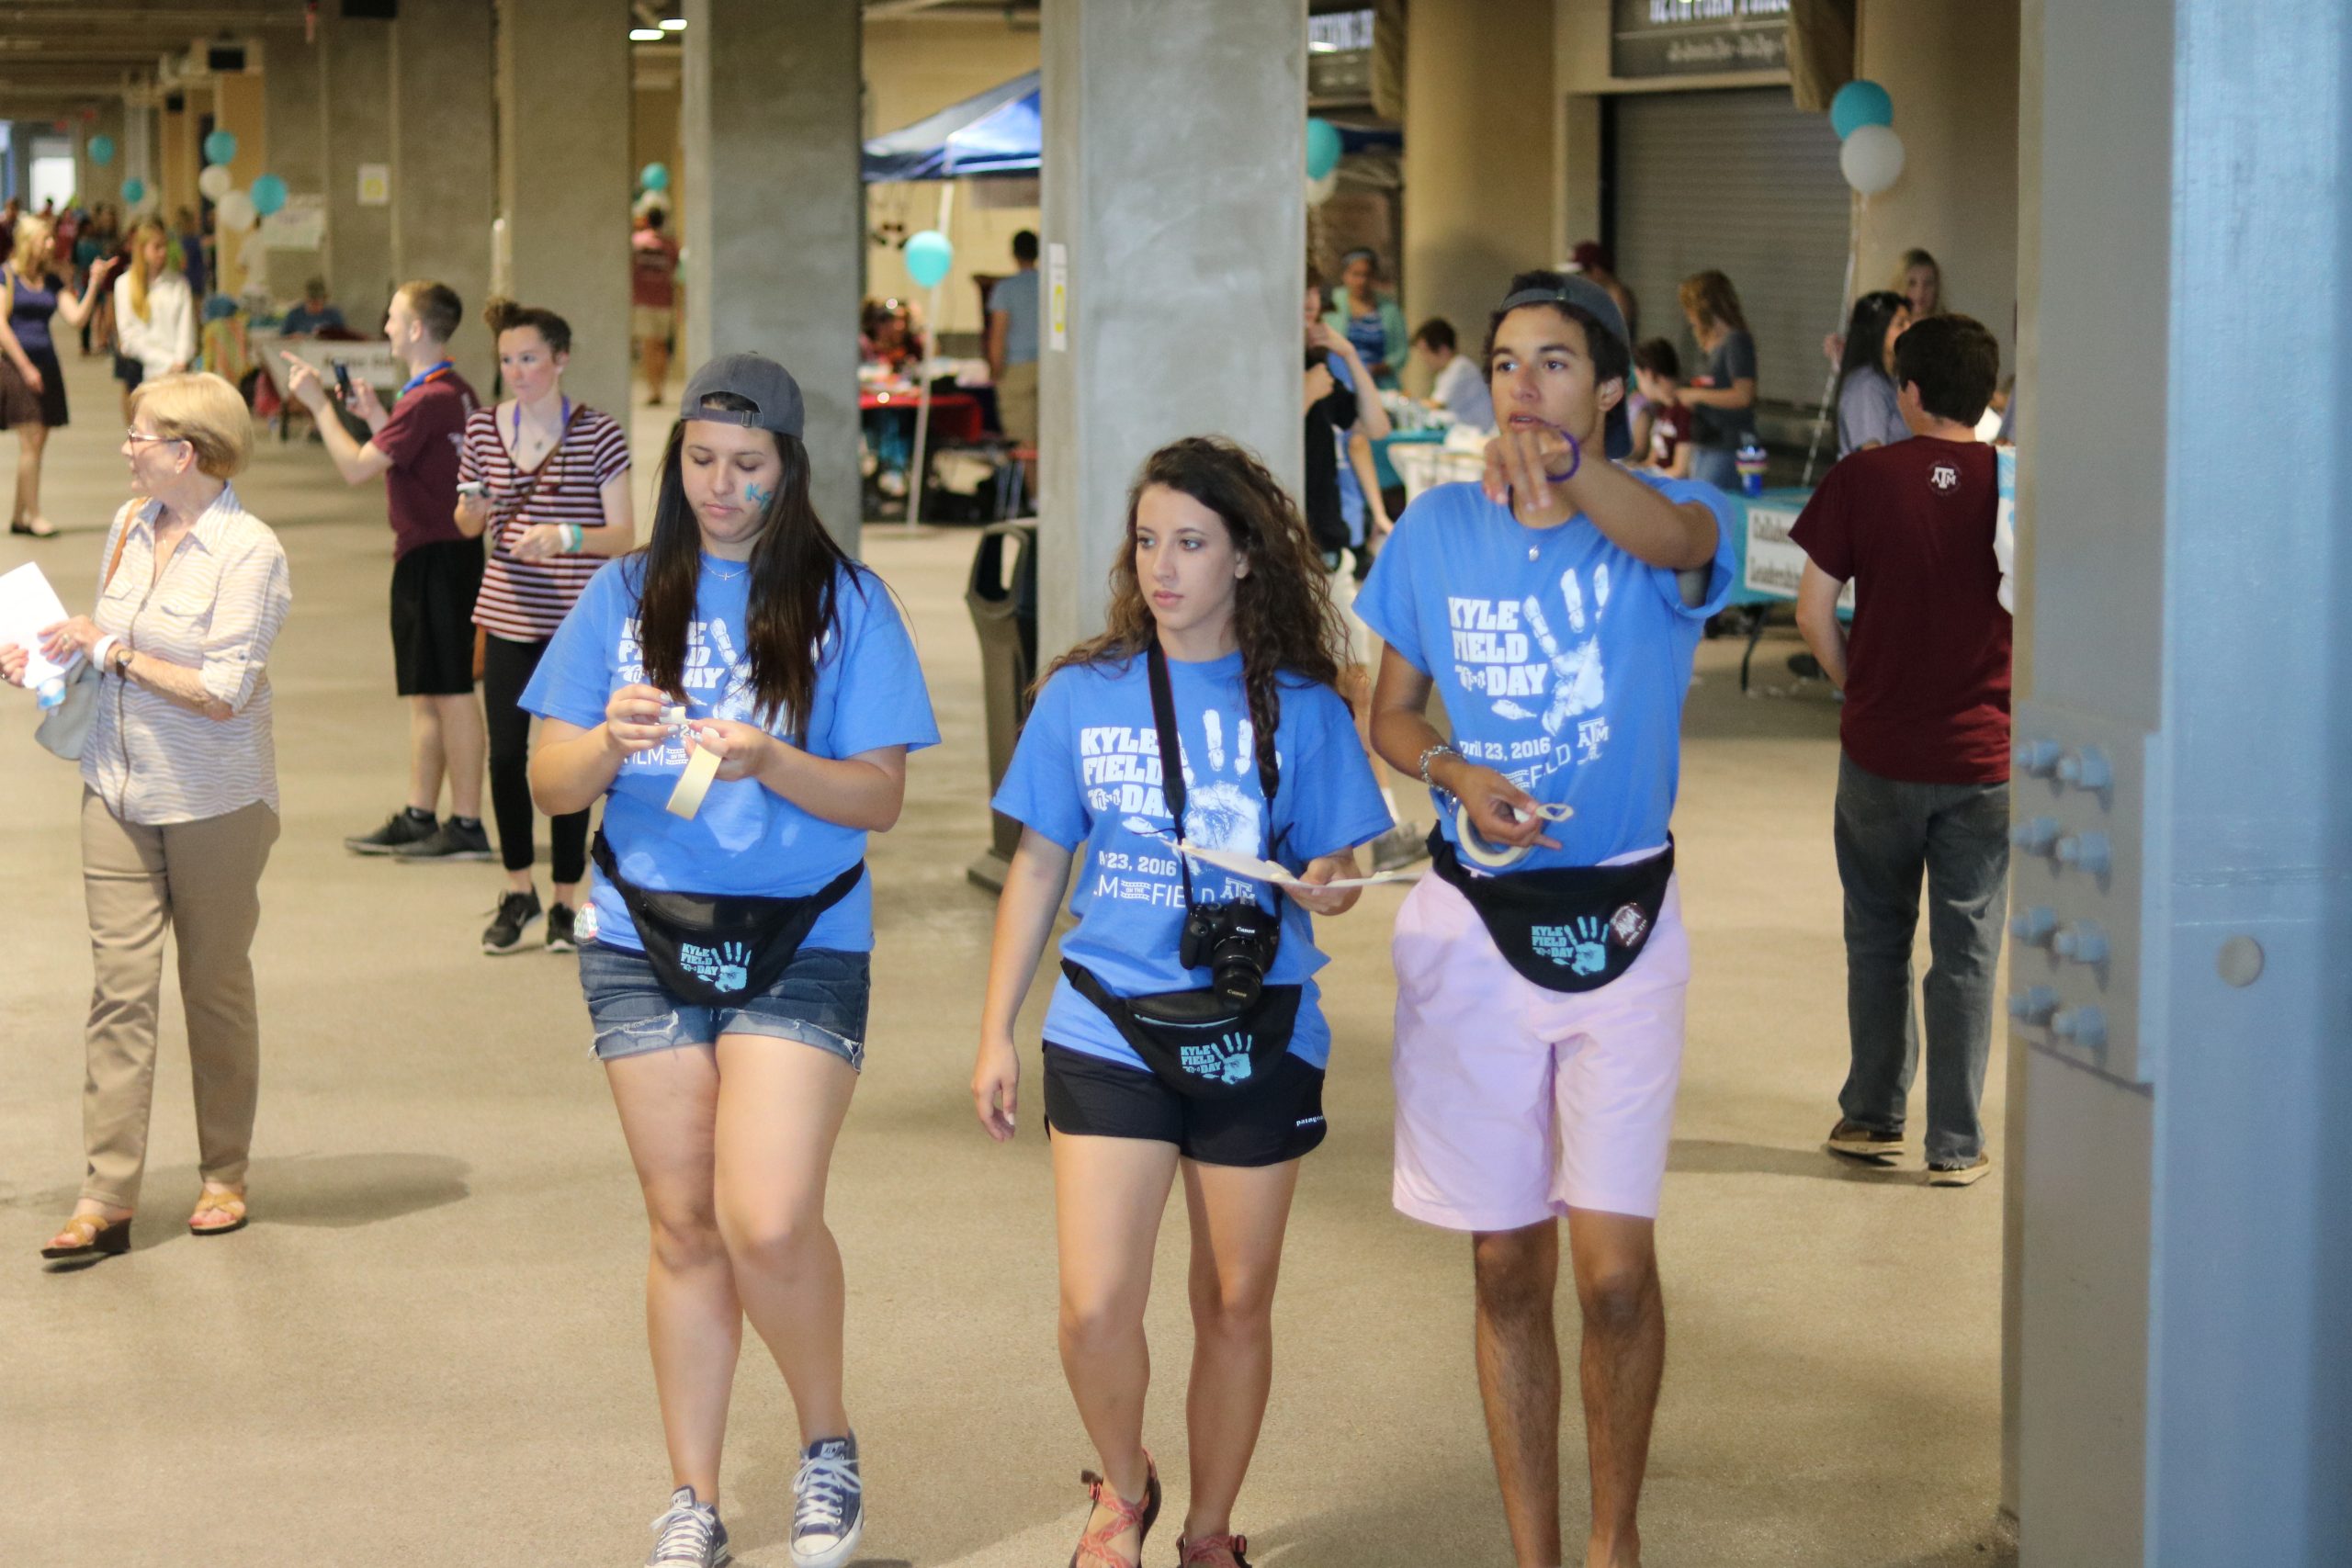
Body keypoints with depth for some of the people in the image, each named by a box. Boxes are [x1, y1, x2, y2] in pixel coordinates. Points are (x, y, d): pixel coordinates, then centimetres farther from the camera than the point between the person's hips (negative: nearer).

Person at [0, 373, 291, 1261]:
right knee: (121, 987, -2)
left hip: (215, 804, -5)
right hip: (118, 793, 5)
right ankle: (107, 1200, -3)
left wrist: (111, 651, -15)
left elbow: (221, 694, -20)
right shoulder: (130, 526, 5)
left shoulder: (248, 552, -15)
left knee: (216, 985, 10)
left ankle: (223, 1176, 25)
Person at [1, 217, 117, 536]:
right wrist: (26, 367, -13)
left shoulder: (51, 281, 13)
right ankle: (34, 516, -7)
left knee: (38, 444, 5)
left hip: (45, 364, 6)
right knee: (30, 440, -11)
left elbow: (76, 317, 4)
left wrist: (93, 286, -8)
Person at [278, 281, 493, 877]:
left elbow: (356, 467, -18)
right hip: (427, 553, 10)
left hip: (437, 556, -10)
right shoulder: (454, 392, 11)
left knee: (450, 691, -5)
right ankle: (419, 816, 20)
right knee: (424, 693, 14)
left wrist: (317, 403, -10)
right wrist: (377, 416, 12)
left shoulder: (427, 399, -19)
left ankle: (467, 825, -1)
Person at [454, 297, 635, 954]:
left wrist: (566, 536, -23)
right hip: (508, 617, 3)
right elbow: (466, 525, 14)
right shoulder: (485, 428, 5)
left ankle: (566, 901, 14)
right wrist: (474, 508, -8)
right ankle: (517, 892, 23)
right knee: (505, 755, 5)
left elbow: (624, 535, -6)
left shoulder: (599, 433, -6)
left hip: (576, 624, -3)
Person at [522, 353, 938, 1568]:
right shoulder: (626, 595, 6)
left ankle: (828, 1446, 11)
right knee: (683, 1227, 8)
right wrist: (610, 742, -18)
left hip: (800, 945, -3)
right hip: (643, 941, 3)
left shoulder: (843, 601, -1)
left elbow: (880, 796, -5)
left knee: (768, 1222, -14)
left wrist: (769, 762, -22)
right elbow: (550, 786, 3)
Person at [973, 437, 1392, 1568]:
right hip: (1107, 1035, 0)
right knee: (1096, 1309, -8)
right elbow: (1038, 867, 8)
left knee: (1236, 1304, 9)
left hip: (1254, 1037, 0)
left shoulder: (1300, 707, 0)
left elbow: (1332, 868, 4)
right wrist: (997, 1033, 6)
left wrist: (1325, 886, -20)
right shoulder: (1083, 695, 3)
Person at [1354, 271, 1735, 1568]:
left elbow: (1680, 536, -35)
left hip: (1621, 924, -2)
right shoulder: (1439, 527, 2)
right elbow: (1391, 714, 11)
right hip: (1470, 925, 2)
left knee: (1614, 1269, -6)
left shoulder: (1666, 524, -8)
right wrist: (1459, 774, -12)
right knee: (1505, 1269, 8)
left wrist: (1573, 483, -57)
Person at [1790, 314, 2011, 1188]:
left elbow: (1813, 611, -5)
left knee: (1877, 939, 17)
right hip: (1984, 754, 0)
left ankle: (1872, 1116, 24)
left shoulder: (1863, 478, -8)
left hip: (1880, 751, 0)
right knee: (1966, 950, 7)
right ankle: (1956, 1143, 11)